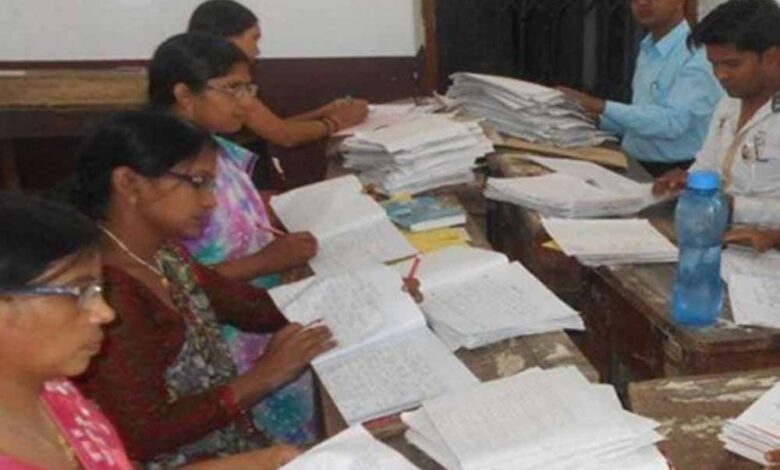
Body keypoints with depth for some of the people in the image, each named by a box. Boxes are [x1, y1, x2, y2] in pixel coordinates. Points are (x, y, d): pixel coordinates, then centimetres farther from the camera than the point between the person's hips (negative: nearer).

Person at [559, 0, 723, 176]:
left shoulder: (696, 55, -15)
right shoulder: (648, 49, 13)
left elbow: (672, 121, -26)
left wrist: (603, 107, -27)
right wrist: (598, 120, 4)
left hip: (673, 173, -8)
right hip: (634, 164, 8)